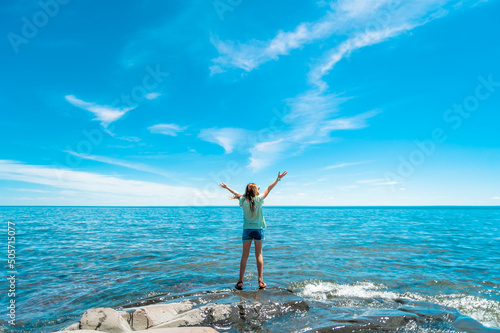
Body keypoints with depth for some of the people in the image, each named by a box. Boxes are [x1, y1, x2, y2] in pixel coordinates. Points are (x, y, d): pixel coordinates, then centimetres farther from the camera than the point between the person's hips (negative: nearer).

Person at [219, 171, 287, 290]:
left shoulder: (243, 200, -3)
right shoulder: (258, 199, -9)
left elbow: (236, 194, 15)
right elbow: (268, 189, 1)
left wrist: (227, 187, 34)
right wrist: (278, 178, 12)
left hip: (247, 230, 1)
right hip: (258, 229, -1)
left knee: (244, 255, 6)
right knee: (259, 255, 7)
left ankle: (240, 281, 6)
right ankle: (260, 281, 9)